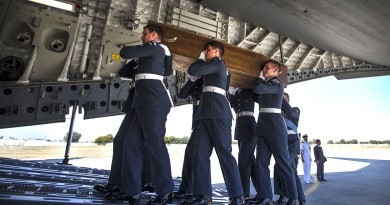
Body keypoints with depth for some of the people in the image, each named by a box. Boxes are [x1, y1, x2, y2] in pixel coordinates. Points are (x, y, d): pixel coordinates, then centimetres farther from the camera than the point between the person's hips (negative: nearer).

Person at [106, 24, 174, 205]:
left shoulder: (154, 47, 1)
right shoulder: (161, 52, 28)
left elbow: (125, 53, -7)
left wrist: (127, 48, 18)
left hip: (153, 101, -10)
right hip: (146, 102, 10)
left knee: (154, 144, -11)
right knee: (132, 143, 5)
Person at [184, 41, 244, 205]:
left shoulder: (218, 63, 2)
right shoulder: (215, 67, 31)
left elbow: (192, 70, -5)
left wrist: (201, 60, 13)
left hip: (218, 113, -9)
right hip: (206, 114, 9)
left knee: (224, 153, -9)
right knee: (200, 153, -1)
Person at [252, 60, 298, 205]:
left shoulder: (277, 84, -6)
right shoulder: (266, 83, 20)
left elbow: (257, 89, -18)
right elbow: (258, 98, 29)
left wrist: (261, 77, 1)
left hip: (275, 127, -8)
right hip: (263, 127, 8)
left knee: (283, 163, 0)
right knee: (261, 162, 2)